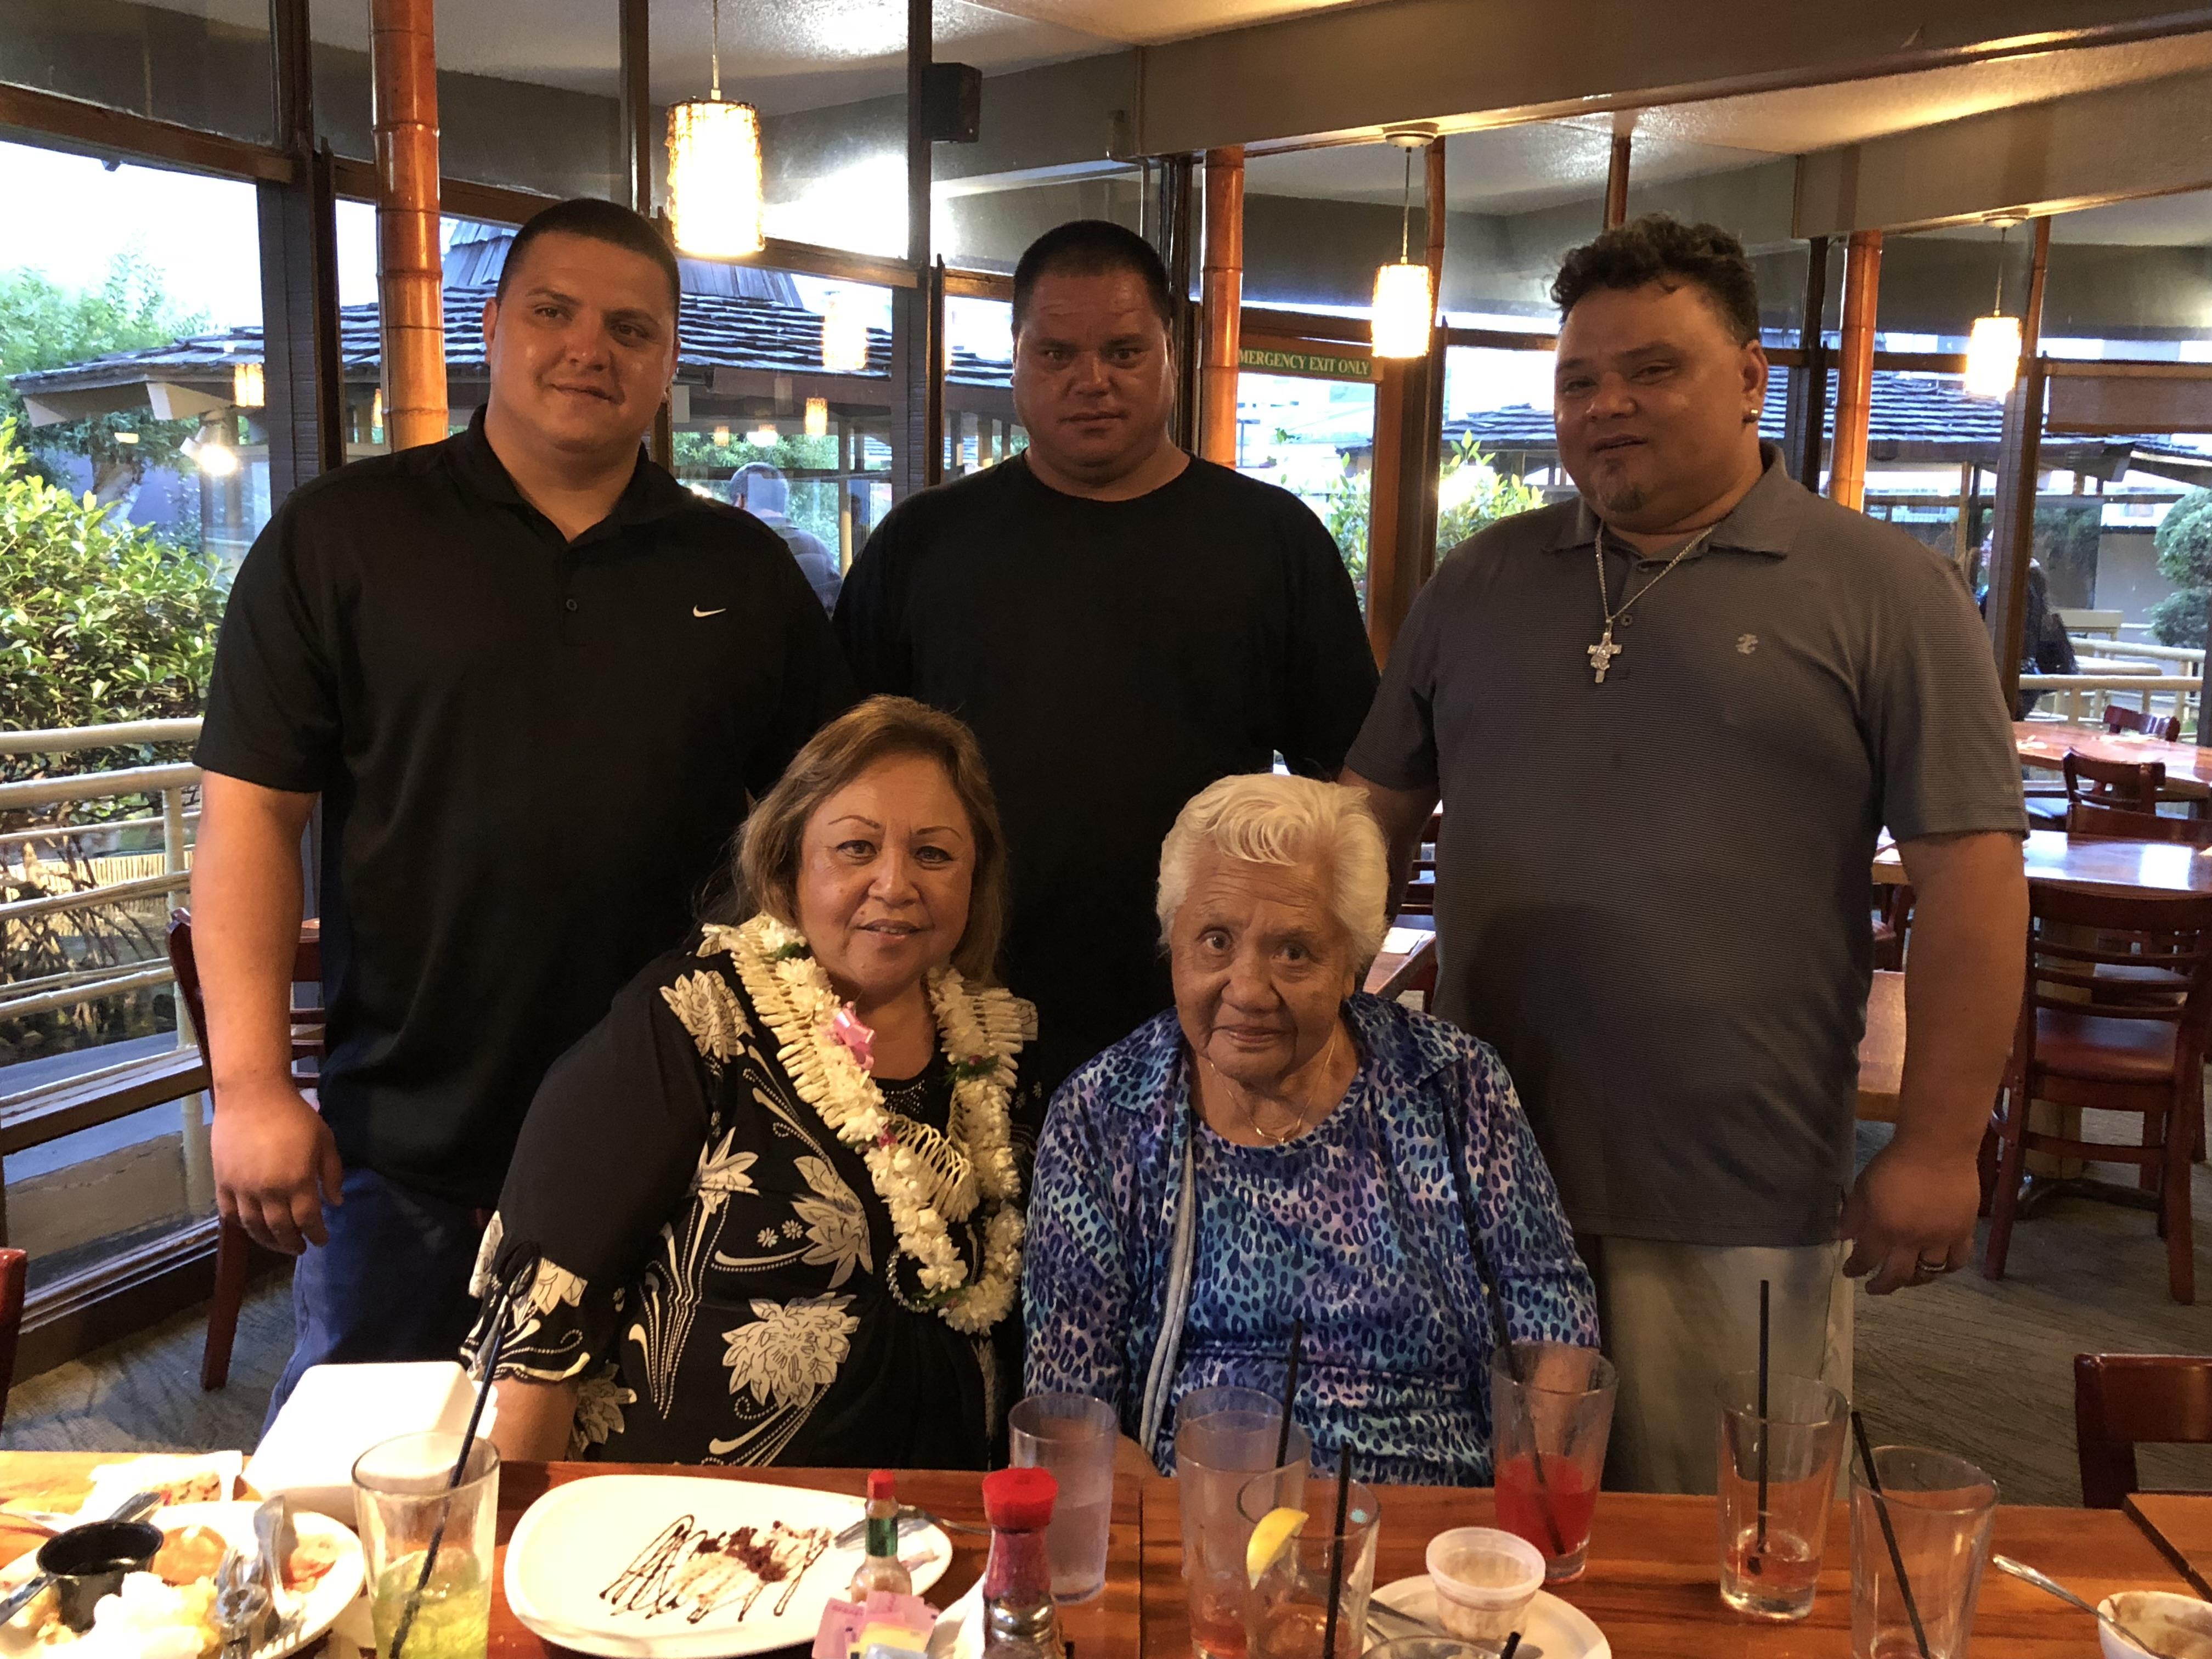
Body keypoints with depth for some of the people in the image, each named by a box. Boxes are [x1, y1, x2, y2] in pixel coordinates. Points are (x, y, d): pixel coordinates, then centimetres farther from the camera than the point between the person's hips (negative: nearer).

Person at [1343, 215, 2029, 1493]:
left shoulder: (1885, 592, -2)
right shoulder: (1481, 584, 10)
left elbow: (1971, 868, -6)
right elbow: (1377, 812, 14)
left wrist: (1942, 1145, -10)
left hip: (1741, 1199, -3)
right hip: (1483, 1176, 4)